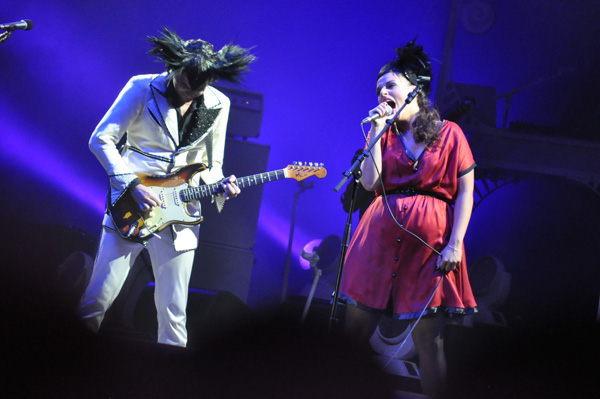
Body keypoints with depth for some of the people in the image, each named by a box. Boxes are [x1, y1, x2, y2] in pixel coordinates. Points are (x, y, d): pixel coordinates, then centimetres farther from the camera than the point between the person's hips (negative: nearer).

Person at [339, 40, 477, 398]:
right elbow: (370, 183, 1)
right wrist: (377, 132, 0)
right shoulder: (383, 132, 15)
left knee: (429, 338, -4)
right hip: (381, 235, 4)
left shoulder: (449, 133, 5)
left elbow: (465, 193, 0)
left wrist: (455, 244, -10)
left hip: (430, 241, -3)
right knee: (355, 328, 2)